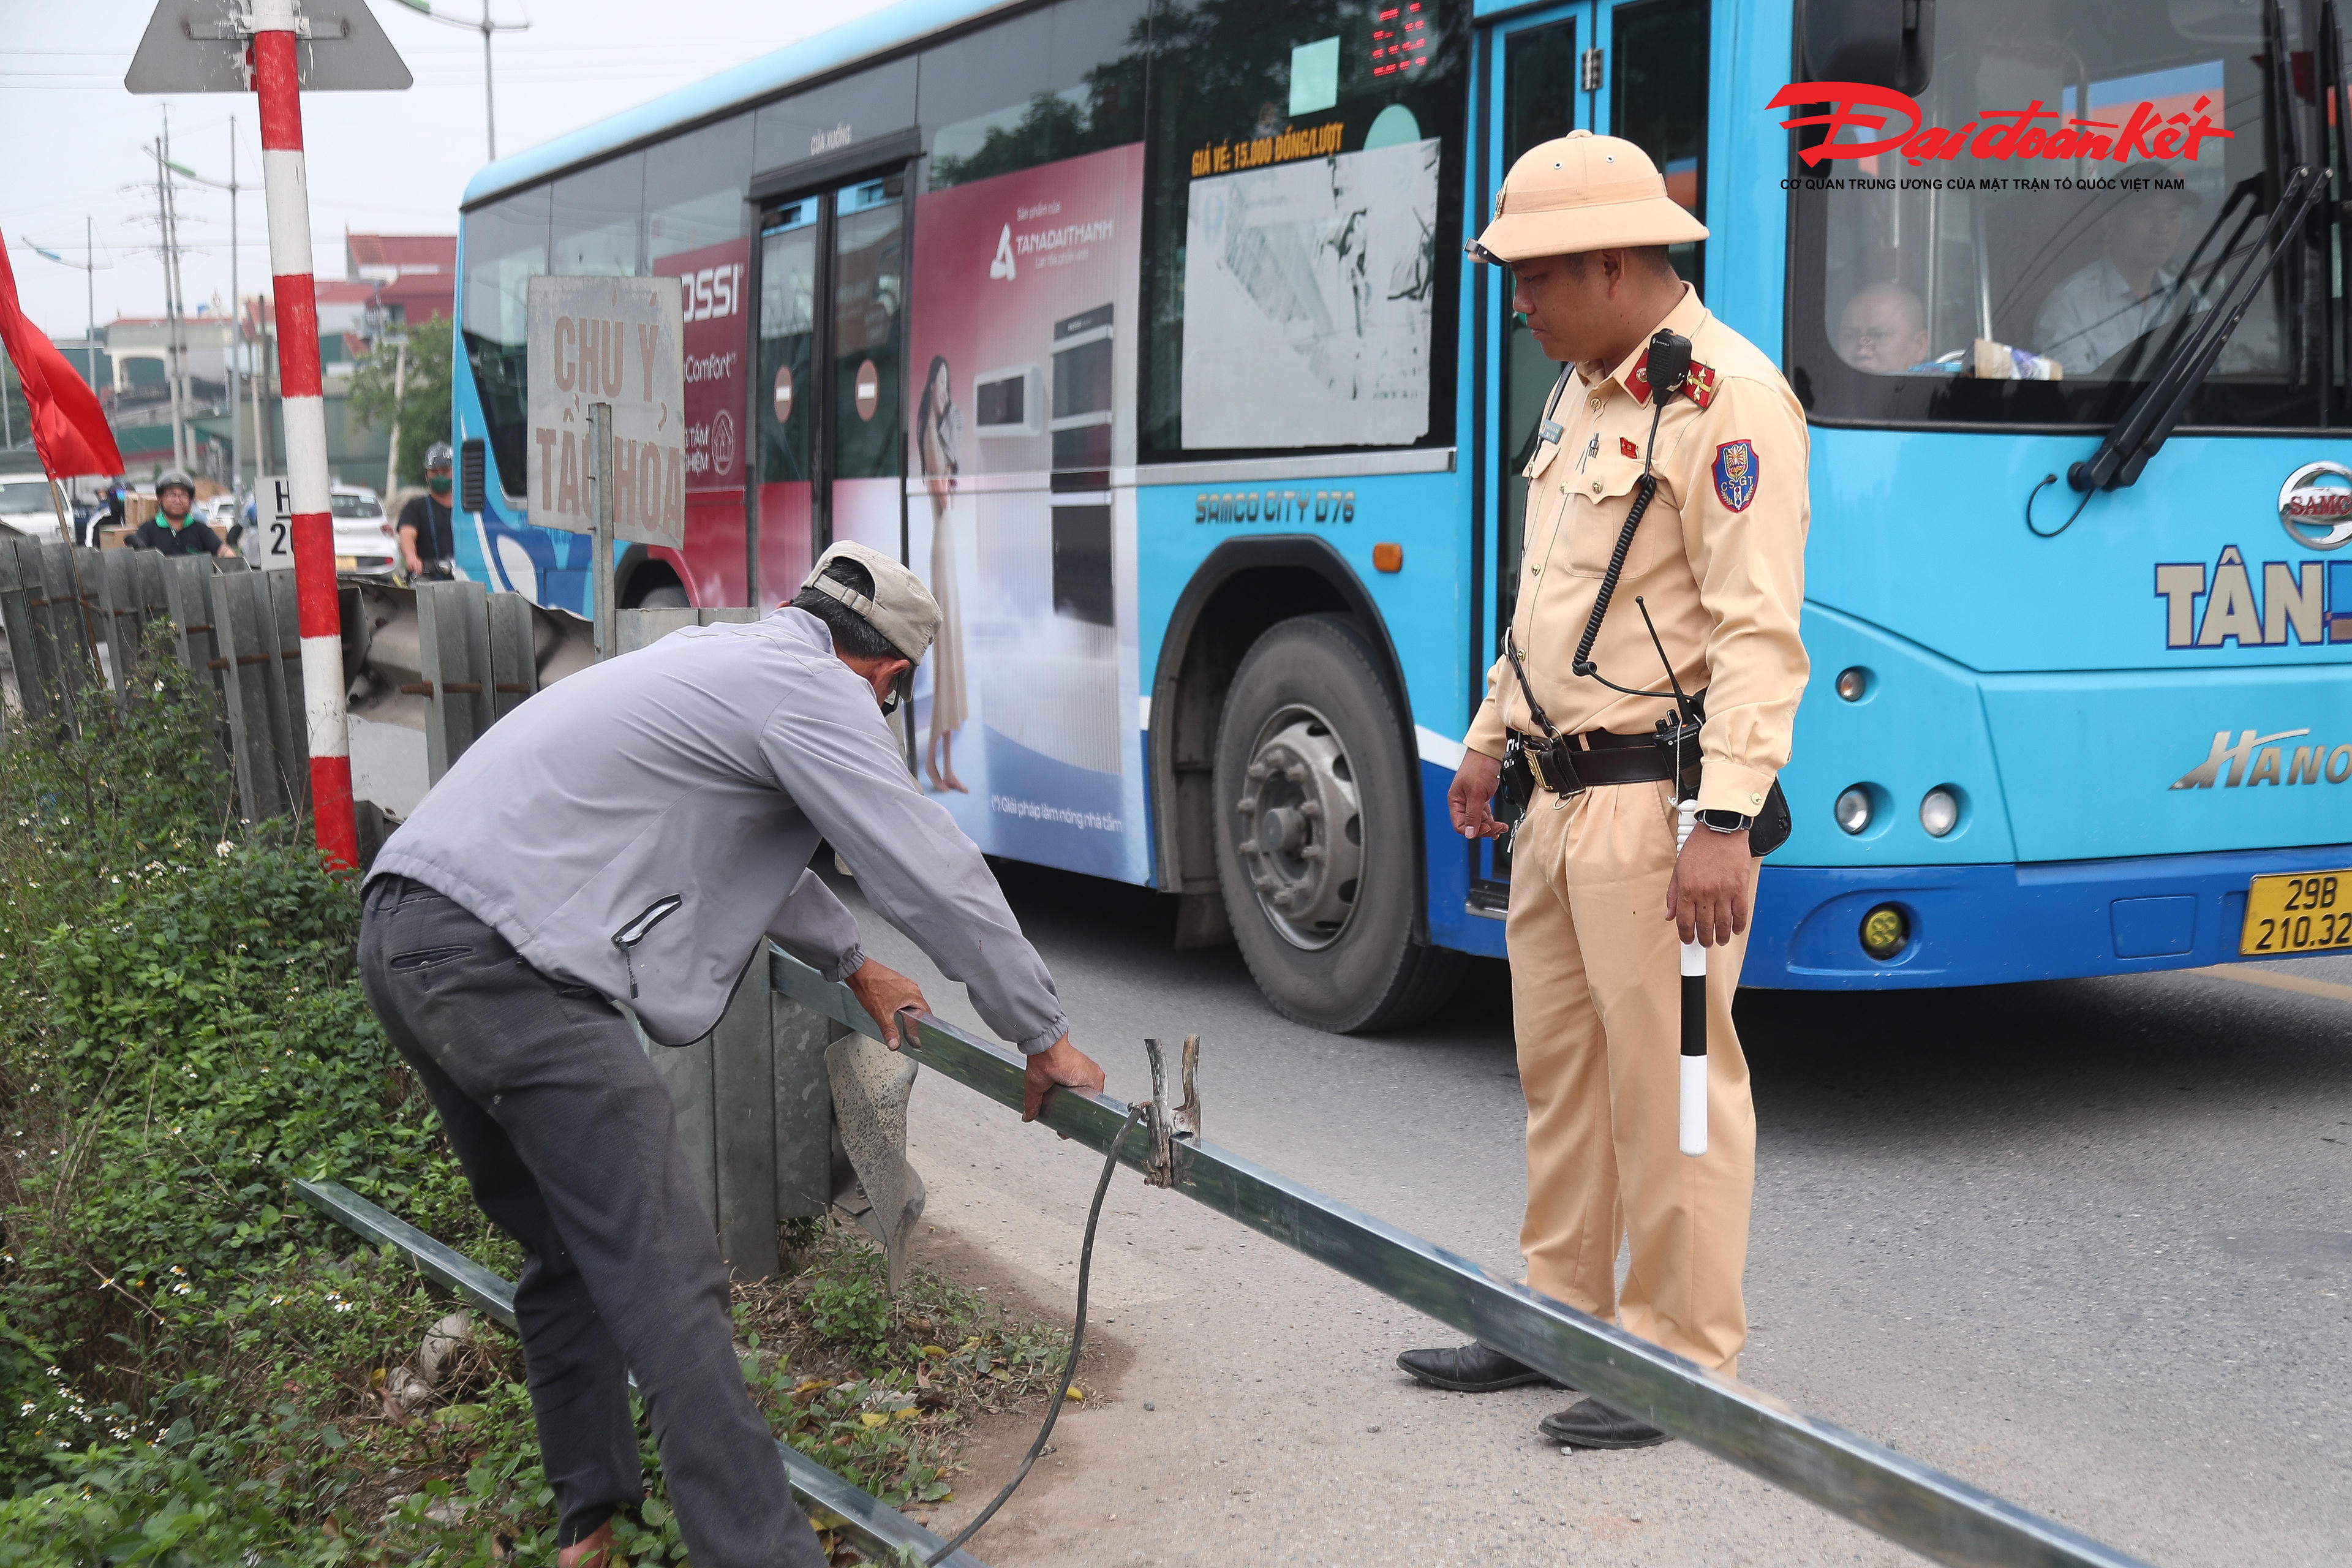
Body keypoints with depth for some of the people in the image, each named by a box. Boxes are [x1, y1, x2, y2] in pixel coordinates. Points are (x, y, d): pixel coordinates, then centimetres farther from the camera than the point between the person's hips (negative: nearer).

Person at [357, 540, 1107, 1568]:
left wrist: (851, 963, 51)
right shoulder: (815, 691, -3)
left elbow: (757, 846, 40)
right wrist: (1046, 1039, 7)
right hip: (506, 963, -10)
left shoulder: (716, 657, 25)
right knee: (667, 1288, -10)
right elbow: (937, 875, -3)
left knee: (568, 1252, 21)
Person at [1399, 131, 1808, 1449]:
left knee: (1670, 1082, -2)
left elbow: (1759, 632, -19)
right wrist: (1495, 737, 25)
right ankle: (1563, 1317, 29)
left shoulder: (1729, 398, -14)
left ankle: (1684, 1361, 9)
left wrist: (1725, 821, -24)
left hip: (1662, 804, -9)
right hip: (1563, 794, 9)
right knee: (1561, 1069, 16)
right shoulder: (1583, 393, 16)